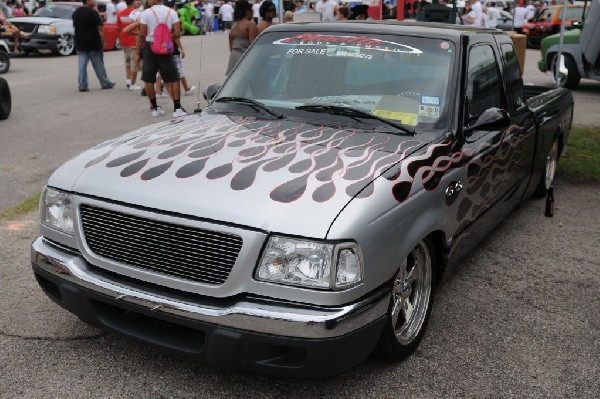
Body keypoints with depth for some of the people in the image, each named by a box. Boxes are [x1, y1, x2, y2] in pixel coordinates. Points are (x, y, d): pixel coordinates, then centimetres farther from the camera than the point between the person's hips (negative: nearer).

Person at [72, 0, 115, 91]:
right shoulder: (93, 12, -13)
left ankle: (82, 85, 0)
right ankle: (105, 83, 16)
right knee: (98, 65, 5)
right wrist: (103, 40, -9)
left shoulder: (76, 12, 9)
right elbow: (100, 28, -16)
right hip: (93, 44, -5)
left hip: (80, 44, 5)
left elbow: (75, 25, 18)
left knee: (82, 65, 3)